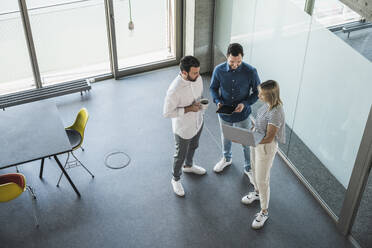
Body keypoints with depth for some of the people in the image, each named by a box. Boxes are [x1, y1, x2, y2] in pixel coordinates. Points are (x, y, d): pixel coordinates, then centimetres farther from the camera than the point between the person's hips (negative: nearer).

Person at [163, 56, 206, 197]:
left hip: (198, 122, 7)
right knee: (180, 155, 17)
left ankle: (188, 166, 62)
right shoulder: (175, 90, -37)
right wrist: (188, 109, -31)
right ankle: (176, 179, 43)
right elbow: (167, 113, -27)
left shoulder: (197, 78, -15)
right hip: (183, 129, -6)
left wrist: (199, 103, -12)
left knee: (193, 147, 32)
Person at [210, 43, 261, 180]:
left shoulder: (250, 72, -23)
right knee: (225, 138, 26)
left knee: (246, 142, 14)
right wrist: (218, 101, -19)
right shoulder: (219, 70, -18)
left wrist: (245, 103, -25)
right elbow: (213, 88, -1)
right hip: (224, 113, 2)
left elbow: (257, 92, -9)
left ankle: (248, 168, 38)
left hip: (242, 114, -2)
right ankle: (227, 158, 55)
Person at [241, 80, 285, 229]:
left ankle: (264, 212, 23)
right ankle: (257, 192, 56)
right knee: (255, 170, 29)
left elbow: (269, 138, -29)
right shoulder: (268, 104, -7)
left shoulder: (275, 113, -33)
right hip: (256, 142, 9)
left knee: (262, 180, 5)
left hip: (266, 148, -9)